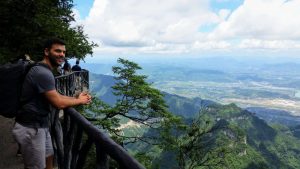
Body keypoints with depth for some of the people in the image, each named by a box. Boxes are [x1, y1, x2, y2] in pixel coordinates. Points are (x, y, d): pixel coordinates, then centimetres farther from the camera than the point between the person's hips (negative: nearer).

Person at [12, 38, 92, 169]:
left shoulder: (44, 71, 12)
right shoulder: (43, 73, -23)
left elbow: (56, 96, 14)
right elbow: (59, 103, -21)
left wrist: (77, 98, 7)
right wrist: (80, 101, -6)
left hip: (40, 125, 10)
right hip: (31, 128, -10)